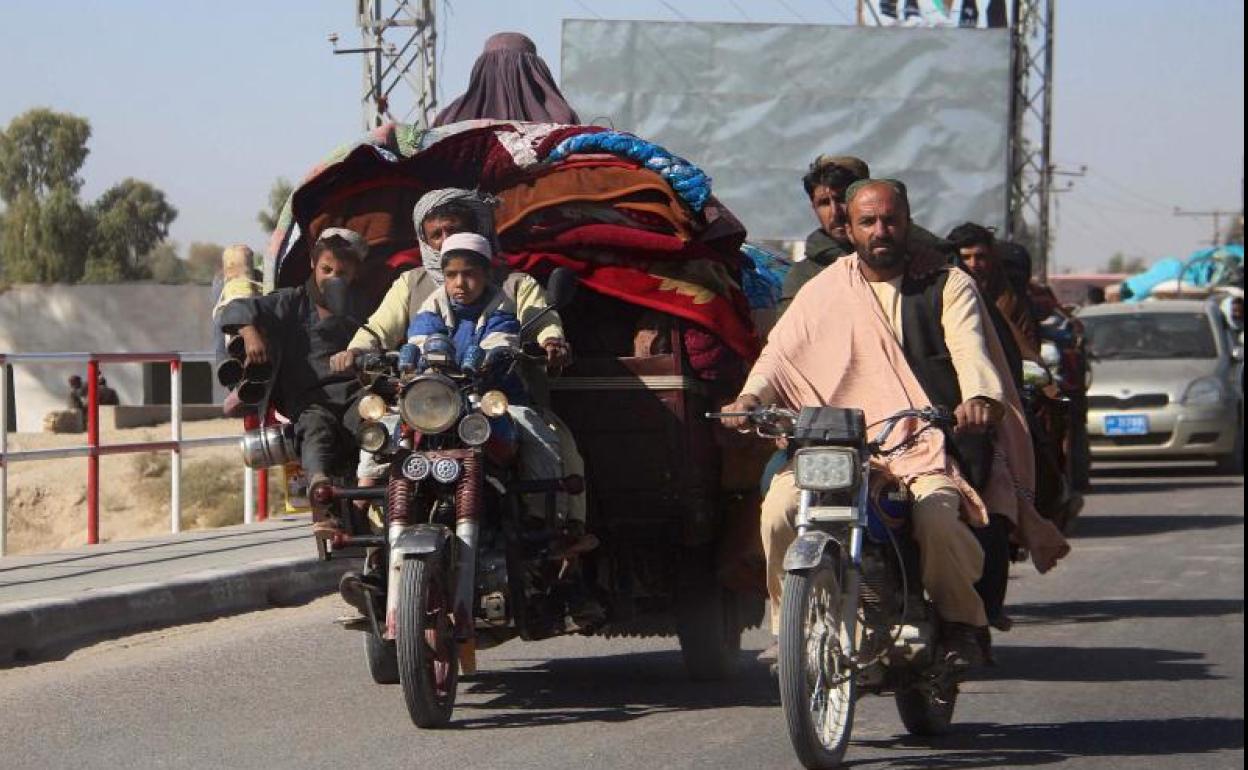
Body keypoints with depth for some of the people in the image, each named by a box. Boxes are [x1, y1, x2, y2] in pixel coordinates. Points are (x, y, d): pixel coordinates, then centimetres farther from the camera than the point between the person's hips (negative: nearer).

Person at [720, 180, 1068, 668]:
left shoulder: (947, 285, 11)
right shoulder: (823, 292, 15)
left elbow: (969, 347, -6)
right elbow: (783, 352, 2)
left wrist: (979, 398, -29)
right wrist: (751, 397, -20)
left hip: (929, 448, -2)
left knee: (936, 516, -34)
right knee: (781, 506, -26)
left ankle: (964, 622, -5)